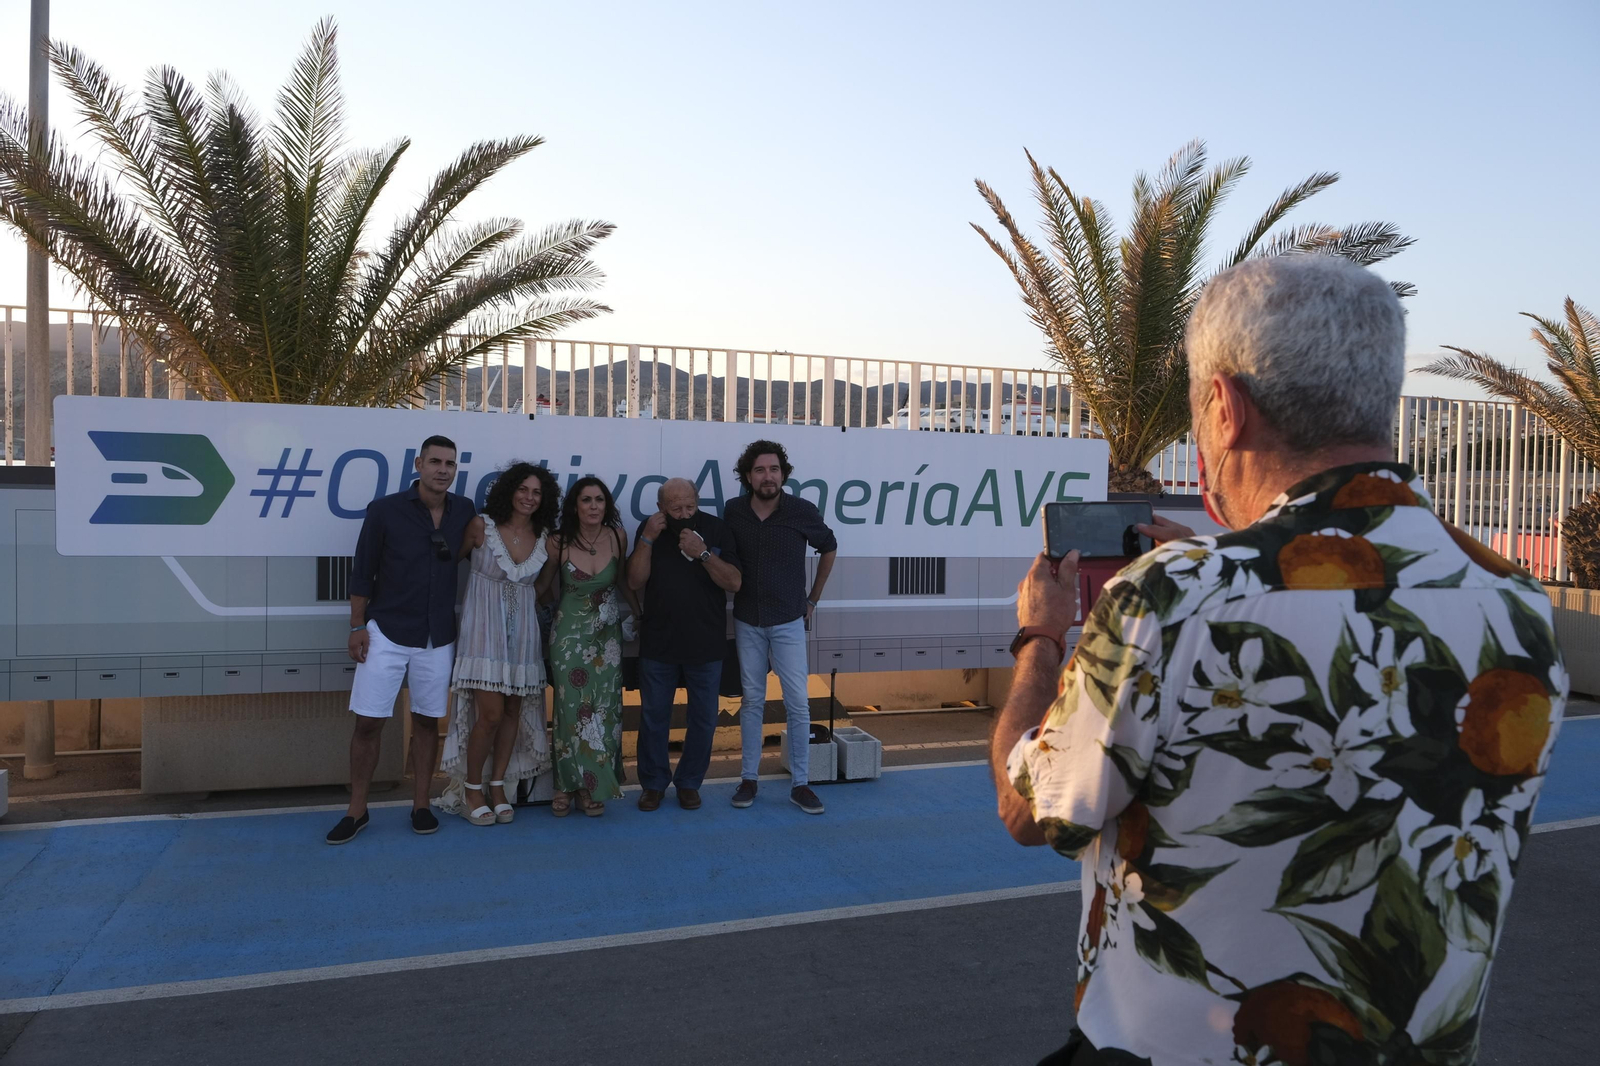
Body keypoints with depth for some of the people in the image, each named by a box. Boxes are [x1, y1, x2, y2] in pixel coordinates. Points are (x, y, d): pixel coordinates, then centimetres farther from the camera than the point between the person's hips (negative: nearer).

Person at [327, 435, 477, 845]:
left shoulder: (464, 511, 0)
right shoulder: (384, 510, -8)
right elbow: (362, 571, -3)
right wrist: (357, 626, -5)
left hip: (438, 637, 3)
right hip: (387, 631, -2)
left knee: (427, 720, 10)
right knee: (368, 722, 0)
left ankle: (421, 806, 21)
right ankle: (356, 811, 13)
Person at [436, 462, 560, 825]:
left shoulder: (545, 539, 3)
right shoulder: (481, 526, -8)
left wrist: (557, 559, -3)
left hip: (522, 631, 4)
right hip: (484, 629, -4)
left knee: (514, 712, 7)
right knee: (491, 713, -9)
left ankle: (498, 786, 21)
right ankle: (472, 788, 11)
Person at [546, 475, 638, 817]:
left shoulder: (616, 537, -5)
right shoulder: (560, 543, -10)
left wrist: (641, 612, 9)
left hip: (607, 635, 2)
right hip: (569, 634, -2)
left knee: (603, 709, 3)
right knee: (573, 709, 0)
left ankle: (594, 786, 13)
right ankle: (568, 784, 13)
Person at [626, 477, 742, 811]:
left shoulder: (715, 529, -6)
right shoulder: (651, 530, 0)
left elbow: (734, 583, -11)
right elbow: (635, 582, -7)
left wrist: (703, 553, -23)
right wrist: (647, 539, -18)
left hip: (706, 645, -1)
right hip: (658, 643, 1)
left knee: (703, 719, 8)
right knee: (653, 717, 9)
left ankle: (689, 783, 26)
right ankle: (653, 784, 26)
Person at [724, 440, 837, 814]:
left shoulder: (803, 511, -11)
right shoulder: (733, 512, -6)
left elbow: (829, 549, 6)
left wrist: (812, 599, 9)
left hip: (788, 621, -1)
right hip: (747, 621, 2)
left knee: (797, 703, -1)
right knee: (752, 700, 9)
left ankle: (800, 783, 9)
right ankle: (748, 778, 20)